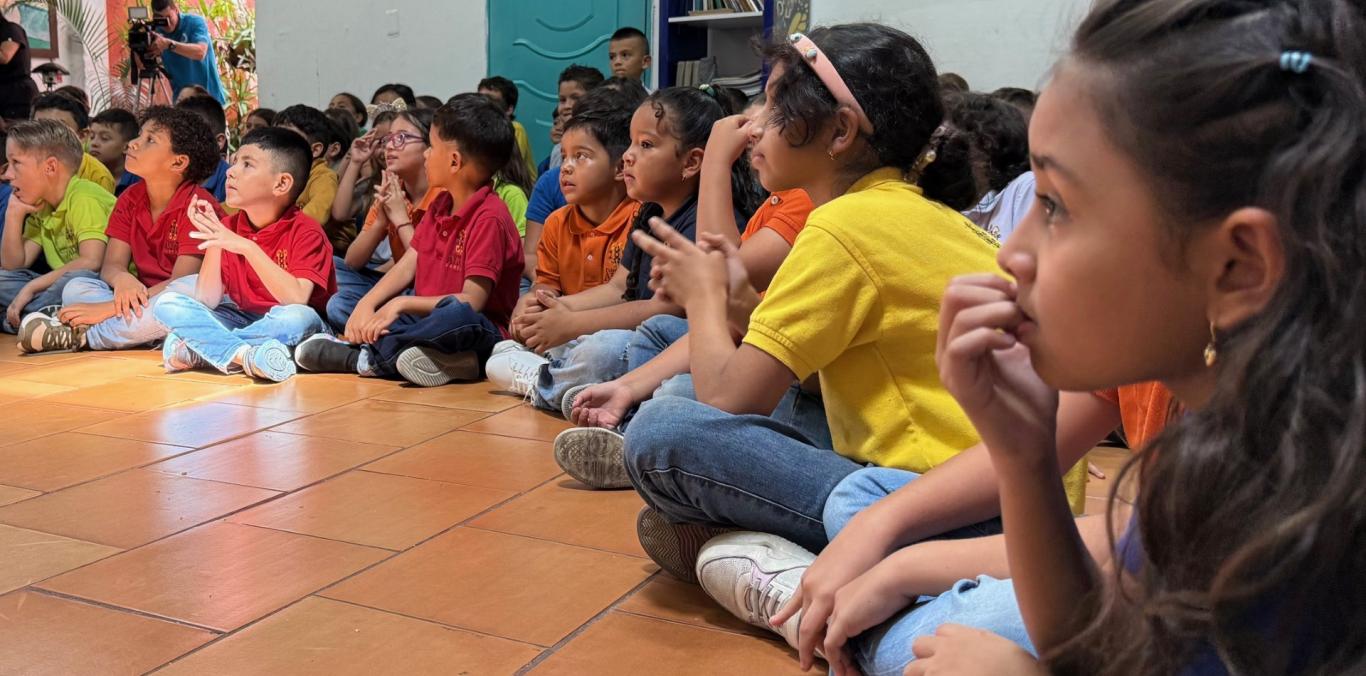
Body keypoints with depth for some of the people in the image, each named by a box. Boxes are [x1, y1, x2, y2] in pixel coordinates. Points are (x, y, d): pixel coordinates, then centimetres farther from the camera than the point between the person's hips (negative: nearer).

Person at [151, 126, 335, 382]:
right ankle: (245, 355, -30)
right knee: (167, 303, -10)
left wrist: (248, 248, -32)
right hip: (242, 319, 5)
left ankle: (198, 350, -23)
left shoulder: (305, 232, -14)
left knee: (298, 317, -38)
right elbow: (206, 303, -6)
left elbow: (297, 300, -30)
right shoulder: (228, 227, 0)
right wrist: (213, 242, -17)